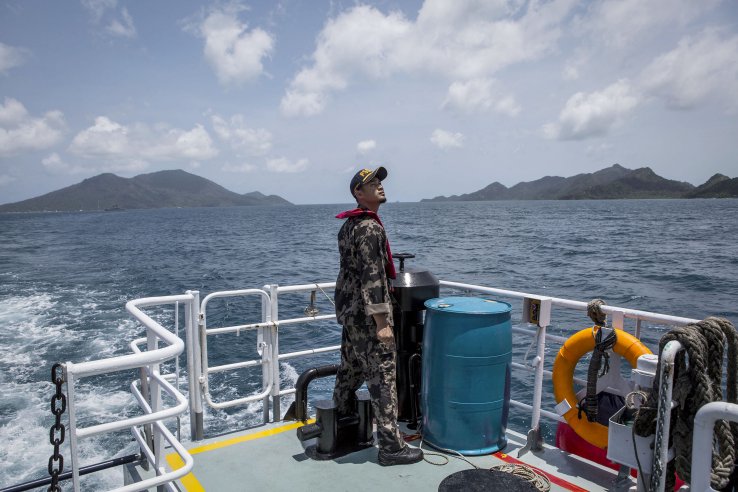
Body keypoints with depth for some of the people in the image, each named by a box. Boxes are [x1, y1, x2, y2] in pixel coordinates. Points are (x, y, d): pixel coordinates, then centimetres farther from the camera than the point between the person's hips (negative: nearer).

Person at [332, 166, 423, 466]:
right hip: (366, 313, -10)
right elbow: (372, 277, -24)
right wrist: (382, 323, -22)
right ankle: (391, 447, 3)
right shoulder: (369, 227, -18)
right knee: (382, 376, -4)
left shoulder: (348, 225, 13)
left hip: (349, 309, 10)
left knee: (351, 369, 21)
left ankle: (340, 422, 37)